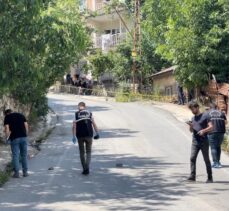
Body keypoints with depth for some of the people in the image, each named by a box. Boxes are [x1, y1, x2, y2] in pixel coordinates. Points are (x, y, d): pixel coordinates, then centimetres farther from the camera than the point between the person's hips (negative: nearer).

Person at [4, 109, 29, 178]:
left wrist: (7, 138, 4)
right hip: (23, 137, 3)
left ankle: (16, 173, 0)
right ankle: (25, 172, 13)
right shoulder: (21, 115, 15)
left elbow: (7, 128, -6)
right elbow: (26, 126, 8)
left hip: (14, 138, -3)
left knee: (15, 155, 2)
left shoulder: (7, 117, 5)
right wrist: (26, 135, 13)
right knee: (24, 155, 11)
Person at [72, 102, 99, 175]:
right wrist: (97, 133, 7)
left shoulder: (76, 114, 0)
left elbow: (74, 126, -8)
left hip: (80, 136, 0)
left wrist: (74, 136, -10)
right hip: (89, 135, 0)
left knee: (82, 152, 12)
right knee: (88, 152, 8)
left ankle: (84, 169, 14)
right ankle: (87, 167, -14)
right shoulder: (89, 113, 3)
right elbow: (94, 124, -1)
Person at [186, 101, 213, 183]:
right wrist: (191, 126, -3)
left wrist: (204, 130, -23)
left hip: (204, 142, -5)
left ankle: (210, 177, 10)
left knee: (206, 159, 2)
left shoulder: (205, 116, -2)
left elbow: (211, 127, -7)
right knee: (192, 158, -7)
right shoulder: (193, 118, 15)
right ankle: (192, 176, -8)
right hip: (195, 142, 5)